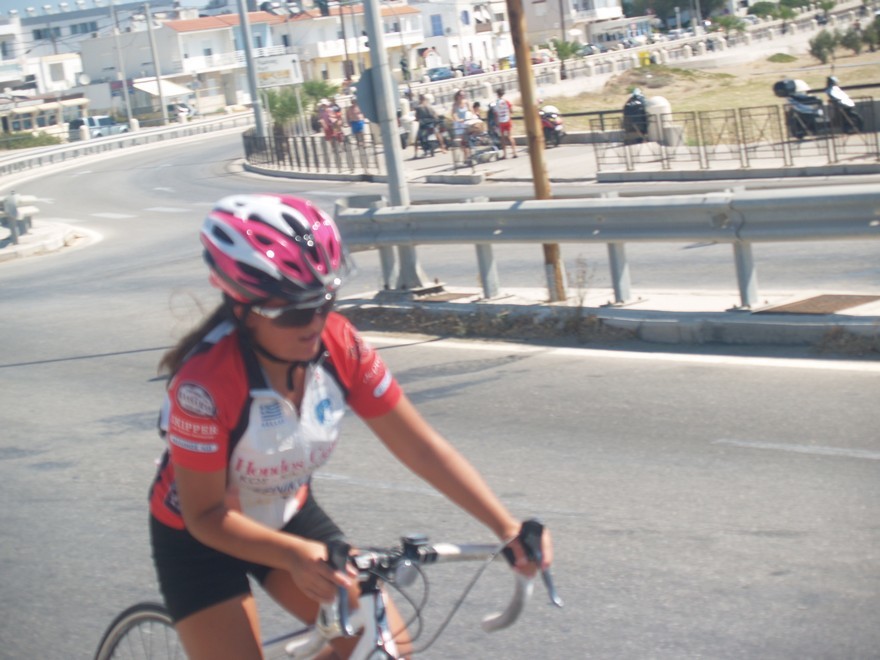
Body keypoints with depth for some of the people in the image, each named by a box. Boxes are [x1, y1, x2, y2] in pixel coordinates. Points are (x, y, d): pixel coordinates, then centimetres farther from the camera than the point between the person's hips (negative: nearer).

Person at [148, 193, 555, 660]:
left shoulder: (340, 347, -21)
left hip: (288, 514, 4)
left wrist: (507, 528, -26)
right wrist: (296, 556, -43)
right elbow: (205, 516, -27)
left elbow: (422, 447, -17)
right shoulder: (206, 383, -34)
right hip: (201, 537, -4)